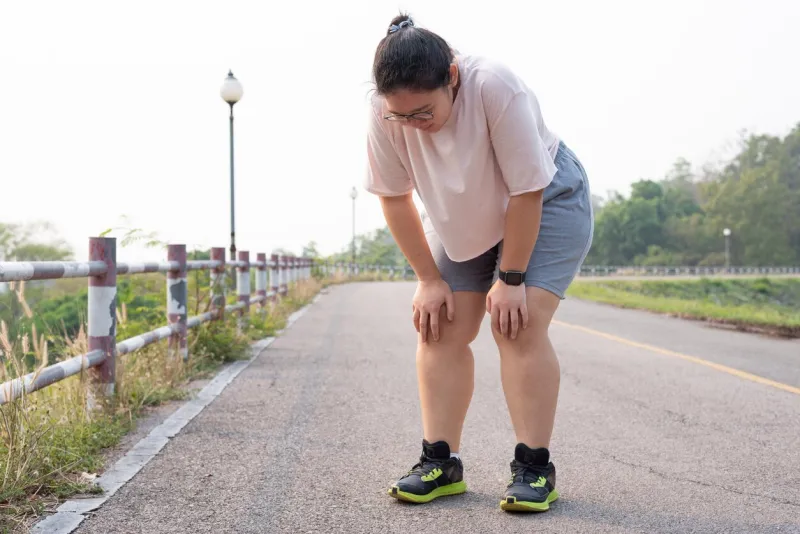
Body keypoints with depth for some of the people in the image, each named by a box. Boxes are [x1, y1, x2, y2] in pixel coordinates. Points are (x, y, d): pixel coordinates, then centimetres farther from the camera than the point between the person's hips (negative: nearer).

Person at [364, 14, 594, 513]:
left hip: (546, 204, -4)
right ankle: (440, 462, 2)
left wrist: (510, 278, -22)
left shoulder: (496, 88, -37)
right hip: (465, 218, 5)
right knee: (440, 328, -5)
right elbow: (395, 197, -11)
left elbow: (526, 192, -29)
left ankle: (534, 467, -9)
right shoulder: (386, 113, -24)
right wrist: (429, 279, -10)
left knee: (519, 325, -18)